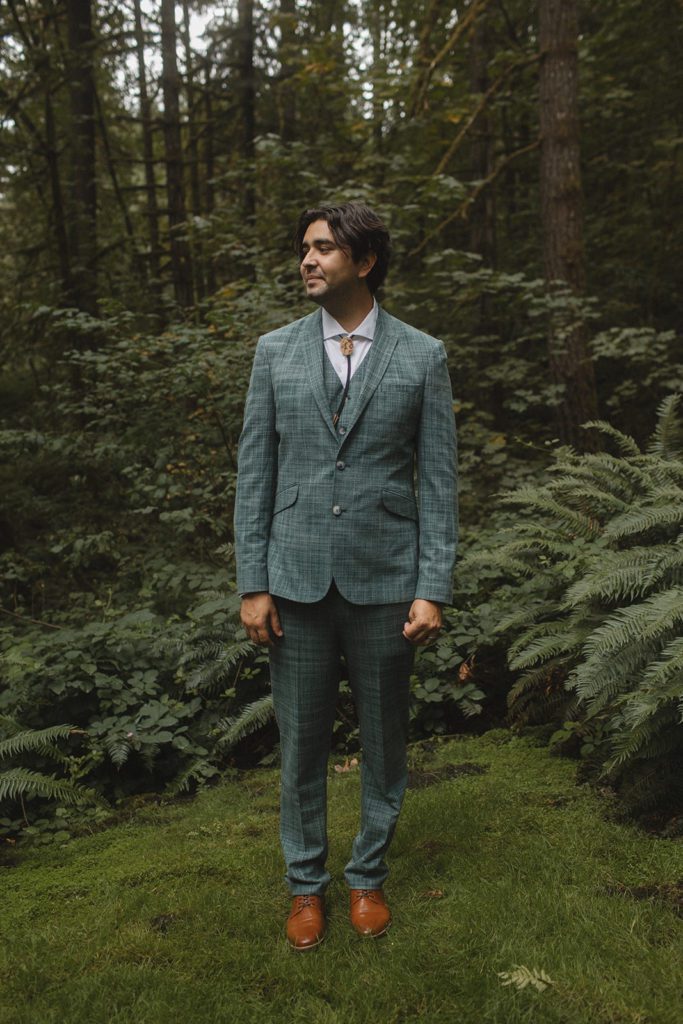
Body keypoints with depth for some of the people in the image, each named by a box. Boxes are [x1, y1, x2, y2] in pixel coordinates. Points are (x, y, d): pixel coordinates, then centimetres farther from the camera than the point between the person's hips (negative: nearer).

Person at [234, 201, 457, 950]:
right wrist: (251, 585, -2)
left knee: (383, 741, 13)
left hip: (384, 582, 0)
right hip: (297, 581, 1)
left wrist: (433, 591, -7)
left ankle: (368, 876, 36)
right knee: (301, 743, 11)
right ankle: (306, 883, 33)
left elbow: (438, 480, -1)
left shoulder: (422, 356, 0)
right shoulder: (277, 351, 4)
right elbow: (255, 472, 3)